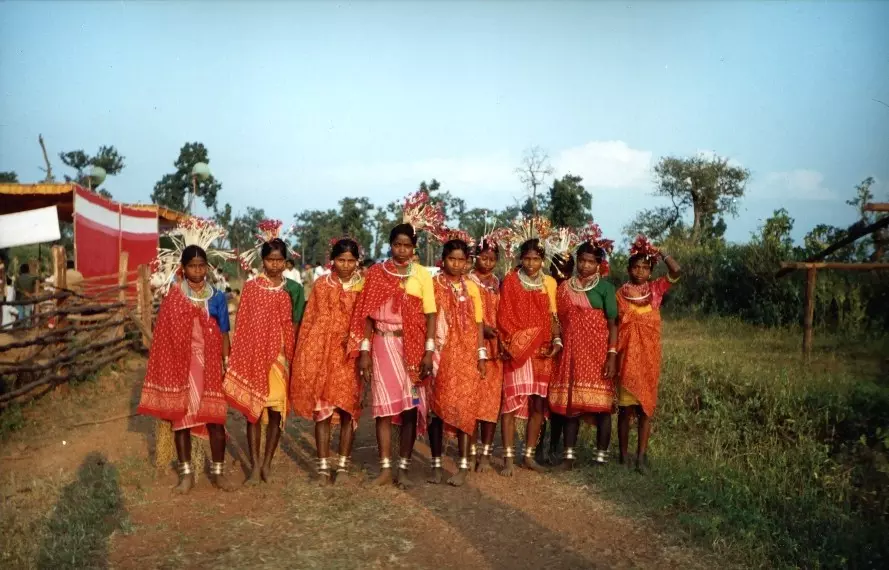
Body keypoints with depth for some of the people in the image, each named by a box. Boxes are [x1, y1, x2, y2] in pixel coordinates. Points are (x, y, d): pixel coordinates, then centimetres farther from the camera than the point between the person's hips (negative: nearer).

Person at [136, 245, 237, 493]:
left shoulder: (217, 297, 3)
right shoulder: (173, 297, -1)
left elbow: (223, 333, 4)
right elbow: (164, 334, 0)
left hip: (210, 364, 1)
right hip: (181, 365, -1)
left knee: (215, 417, 2)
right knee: (181, 417, 4)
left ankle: (218, 471, 15)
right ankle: (186, 473, 16)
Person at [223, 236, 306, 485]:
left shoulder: (293, 289, 5)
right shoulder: (251, 287, 2)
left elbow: (295, 325, 7)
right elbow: (243, 325, 3)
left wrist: (293, 357, 0)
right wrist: (239, 358, -2)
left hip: (280, 356, 1)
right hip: (254, 355, -1)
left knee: (276, 410, 1)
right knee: (252, 410, 1)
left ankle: (267, 463, 15)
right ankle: (255, 466, 7)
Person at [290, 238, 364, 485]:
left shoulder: (364, 286, 3)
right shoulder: (321, 285, 6)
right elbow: (308, 320, 7)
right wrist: (302, 355, 3)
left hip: (351, 355, 0)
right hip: (321, 352, 1)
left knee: (348, 409, 3)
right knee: (322, 409, 0)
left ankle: (343, 465, 14)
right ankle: (323, 466, 7)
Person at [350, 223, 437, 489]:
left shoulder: (422, 275, 3)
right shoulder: (376, 273, 4)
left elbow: (430, 314, 1)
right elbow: (367, 313, 3)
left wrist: (429, 350, -8)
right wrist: (364, 350, -2)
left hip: (413, 345, 0)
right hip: (383, 343, 0)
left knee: (411, 406, 0)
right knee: (385, 405, 1)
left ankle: (403, 468, 9)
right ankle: (385, 467, 9)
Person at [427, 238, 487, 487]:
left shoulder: (471, 287, 7)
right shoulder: (432, 285, 1)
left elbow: (479, 324, 8)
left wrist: (481, 356, 2)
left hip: (466, 356, 1)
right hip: (439, 356, -1)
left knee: (464, 408, -2)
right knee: (436, 408, 2)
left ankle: (463, 465, 4)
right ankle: (437, 463, 11)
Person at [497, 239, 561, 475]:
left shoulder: (549, 283, 9)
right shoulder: (510, 281, -1)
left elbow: (552, 316, 11)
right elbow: (504, 317, -3)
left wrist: (557, 340, -5)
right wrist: (518, 342, -14)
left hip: (542, 351, 4)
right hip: (517, 350, -4)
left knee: (538, 405, 5)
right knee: (511, 403, -7)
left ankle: (529, 455, 16)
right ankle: (508, 458, -3)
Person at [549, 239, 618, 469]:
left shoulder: (605, 287, 0)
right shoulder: (565, 288, 10)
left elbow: (613, 323, -4)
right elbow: (558, 320, 11)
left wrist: (612, 354, -12)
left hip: (597, 352, -3)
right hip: (571, 352, 3)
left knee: (600, 404, -2)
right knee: (570, 403, 4)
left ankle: (601, 457, 6)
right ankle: (569, 455, 9)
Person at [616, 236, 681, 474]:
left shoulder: (656, 289, 4)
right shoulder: (620, 293, 1)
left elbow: (676, 271, -9)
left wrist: (660, 253, -9)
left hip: (649, 356, 1)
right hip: (626, 355, -1)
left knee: (646, 406, 2)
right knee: (625, 406, 4)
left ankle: (641, 457, 7)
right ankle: (624, 454, 14)